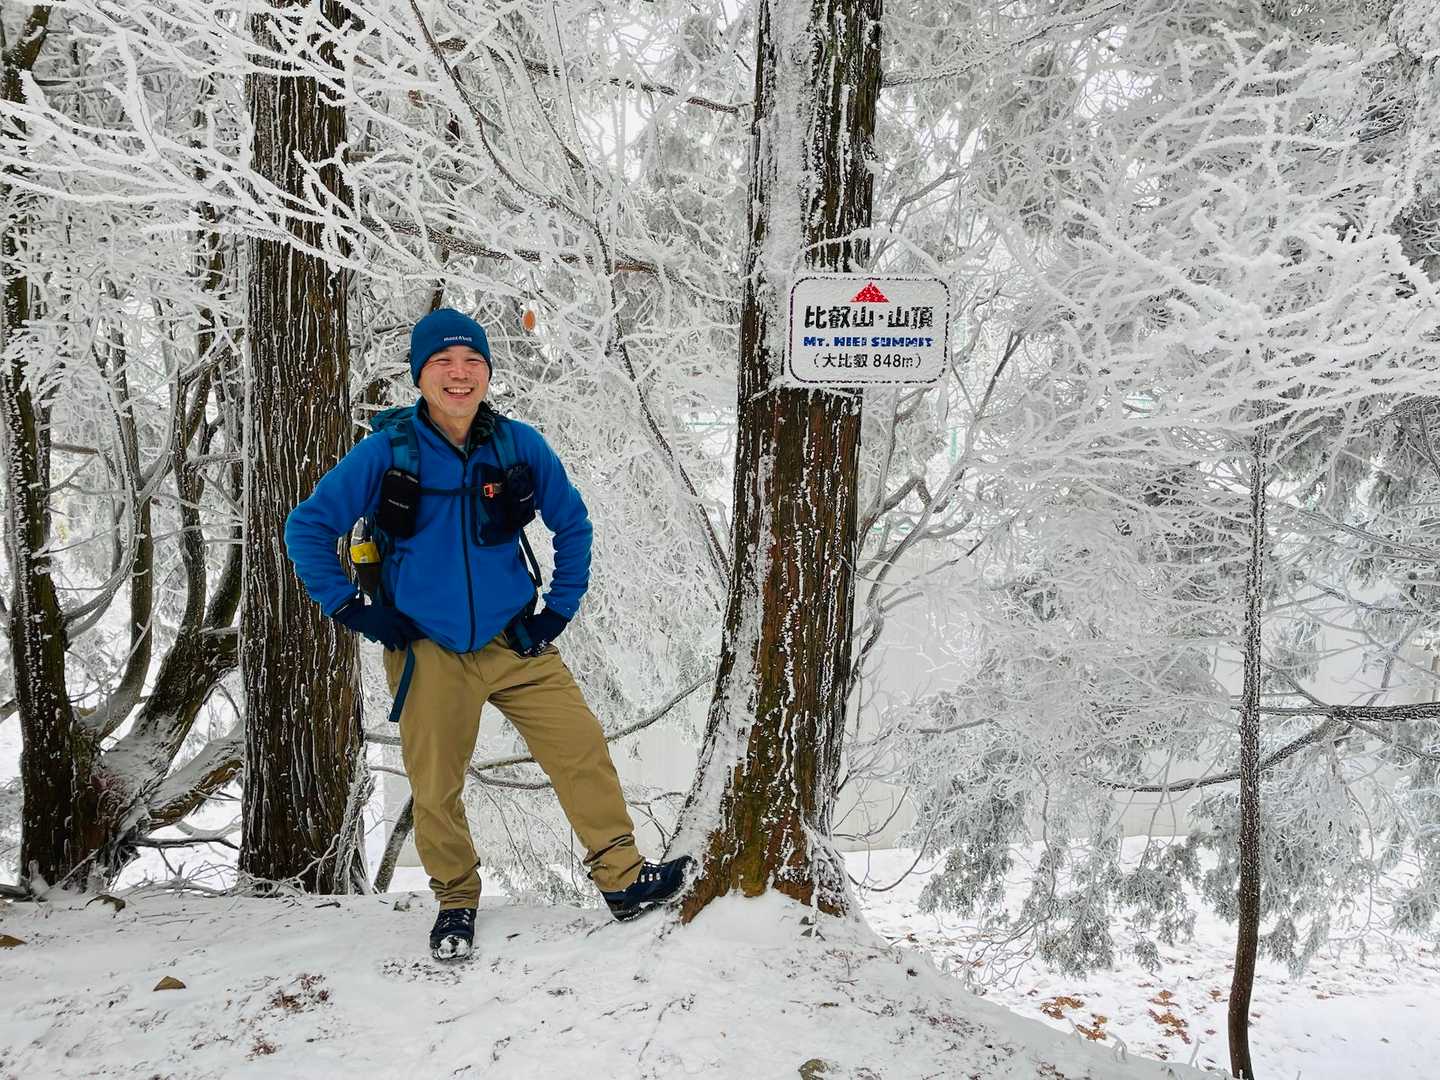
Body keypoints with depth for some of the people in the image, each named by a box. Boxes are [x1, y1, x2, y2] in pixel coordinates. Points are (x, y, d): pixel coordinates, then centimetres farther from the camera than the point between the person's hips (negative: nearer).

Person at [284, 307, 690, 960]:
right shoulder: (387, 452, -9)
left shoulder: (519, 446, -3)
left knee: (583, 752, -3)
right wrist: (351, 609, -6)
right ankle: (456, 903, 30)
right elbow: (307, 527, -2)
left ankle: (623, 881, 12)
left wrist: (561, 608, 5)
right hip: (427, 652, -1)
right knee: (435, 789, 7)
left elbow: (572, 524, 11)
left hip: (517, 643, 2)